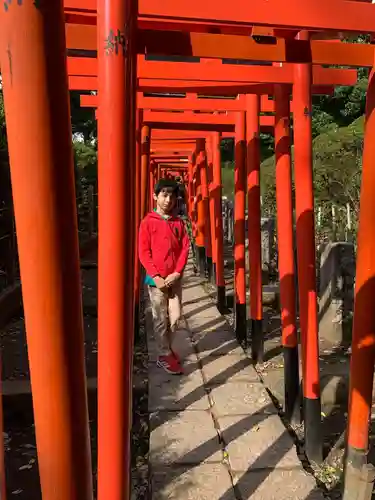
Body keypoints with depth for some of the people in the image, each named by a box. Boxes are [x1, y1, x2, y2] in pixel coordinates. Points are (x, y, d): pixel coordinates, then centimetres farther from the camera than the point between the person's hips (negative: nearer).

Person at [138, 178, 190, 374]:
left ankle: (167, 348, 30)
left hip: (174, 278, 4)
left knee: (175, 317, 8)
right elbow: (144, 252, -7)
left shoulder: (179, 223, 5)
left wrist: (177, 272, -9)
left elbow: (185, 249, 2)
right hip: (156, 279, -3)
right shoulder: (148, 222, -5)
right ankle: (164, 356, 19)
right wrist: (156, 276, -14)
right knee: (160, 319, 6)